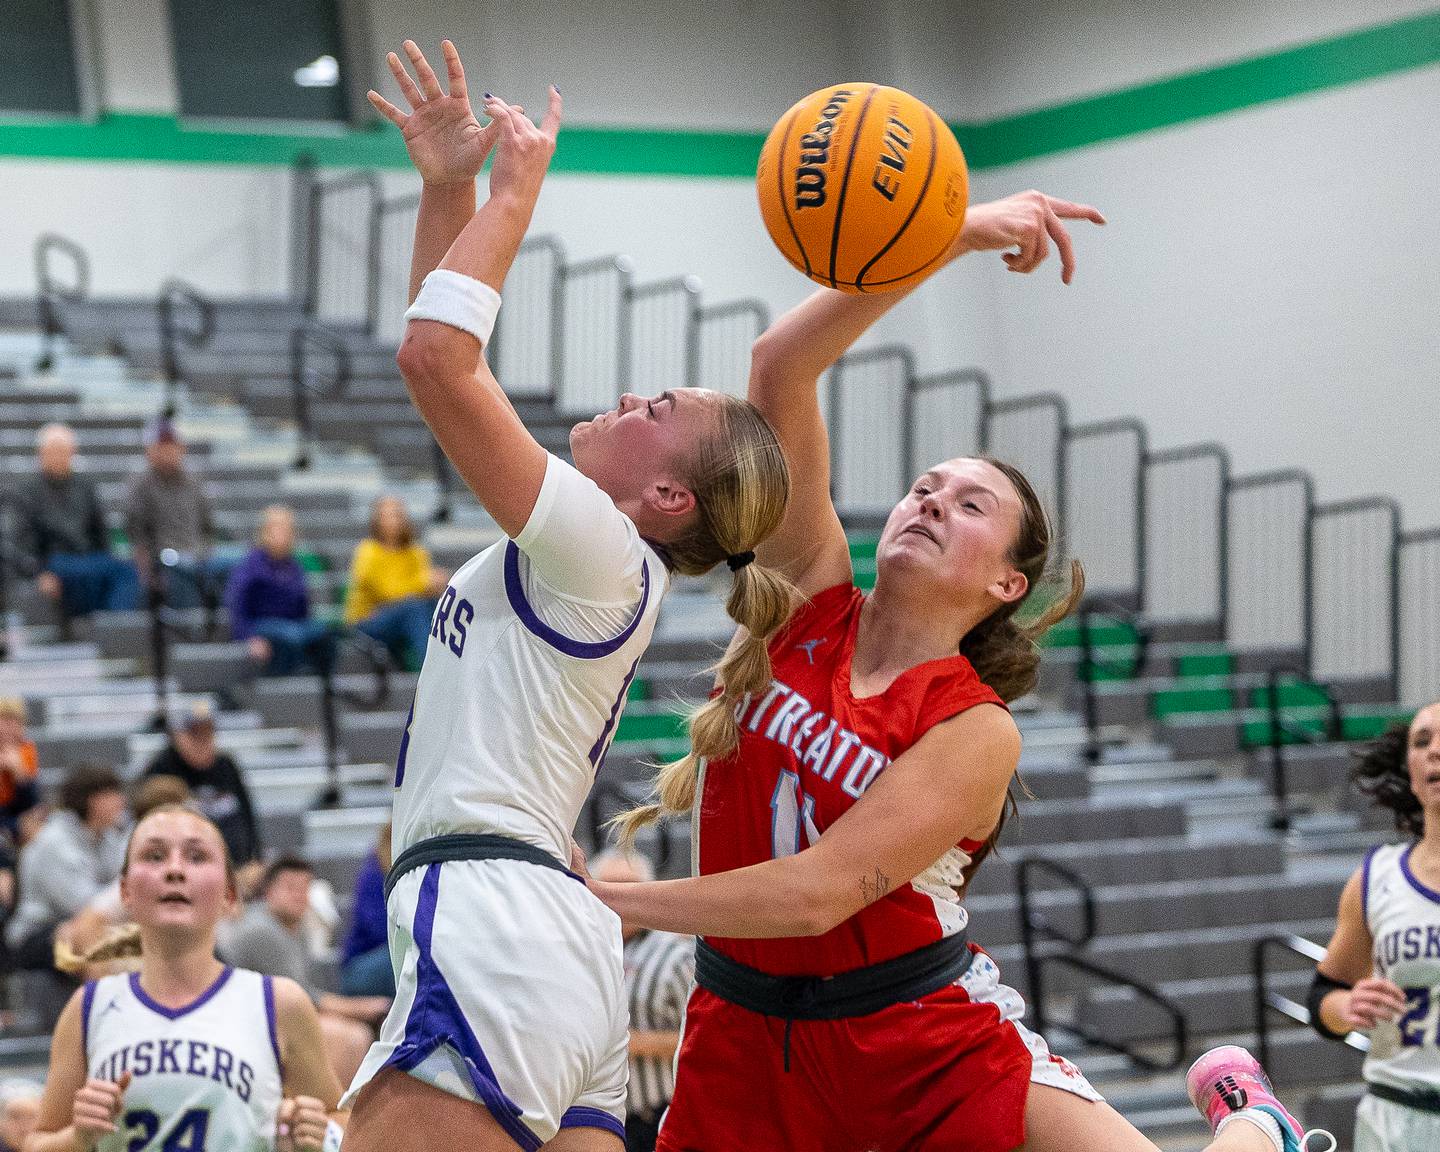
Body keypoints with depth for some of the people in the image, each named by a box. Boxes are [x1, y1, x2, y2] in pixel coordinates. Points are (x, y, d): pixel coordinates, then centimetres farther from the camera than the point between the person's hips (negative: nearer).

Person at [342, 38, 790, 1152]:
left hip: (492, 929, -10)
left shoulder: (600, 552, -6)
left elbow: (435, 357, -14)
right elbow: (452, 369, 26)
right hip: (558, 942, 10)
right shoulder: (573, 553, 19)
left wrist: (515, 192, -2)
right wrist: (447, 186, 21)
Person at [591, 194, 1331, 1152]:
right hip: (748, 1039, 4)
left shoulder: (978, 731, -12)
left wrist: (601, 901, -22)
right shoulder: (814, 597, 0)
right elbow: (780, 367, -11)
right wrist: (955, 236, -19)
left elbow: (817, 892, -22)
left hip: (923, 1037, -3)